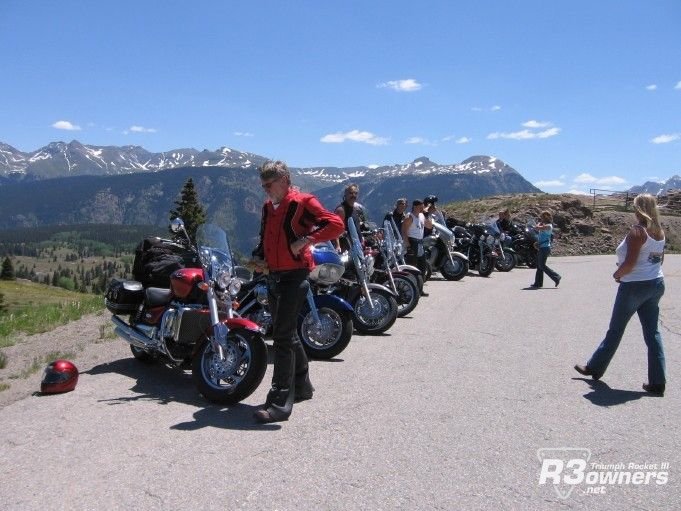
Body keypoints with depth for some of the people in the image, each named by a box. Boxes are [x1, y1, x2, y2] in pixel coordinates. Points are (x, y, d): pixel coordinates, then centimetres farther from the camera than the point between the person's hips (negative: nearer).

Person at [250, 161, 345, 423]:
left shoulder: (302, 202, -9)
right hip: (273, 276, 9)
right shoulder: (268, 207, 16)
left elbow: (335, 224, -18)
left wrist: (305, 239, -23)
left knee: (283, 336, -12)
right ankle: (302, 385, 34)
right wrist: (258, 256, 10)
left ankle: (280, 403, -8)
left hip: (294, 276, -9)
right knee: (288, 334, 17)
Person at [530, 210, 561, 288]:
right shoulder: (544, 225, 15)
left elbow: (537, 227, -24)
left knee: (542, 266, -8)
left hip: (545, 248, -10)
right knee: (539, 266, 9)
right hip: (541, 248, 10)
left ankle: (556, 277, 1)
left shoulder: (548, 226, -14)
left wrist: (540, 222, -9)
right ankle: (538, 283, 12)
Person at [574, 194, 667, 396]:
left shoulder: (637, 231, -17)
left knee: (615, 330, 7)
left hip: (635, 286, -7)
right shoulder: (659, 231, 7)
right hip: (656, 284, 7)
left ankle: (595, 368, 23)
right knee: (652, 332, 8)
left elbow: (630, 263, -21)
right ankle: (657, 382, 9)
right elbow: (659, 259, 16)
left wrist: (617, 274, -3)